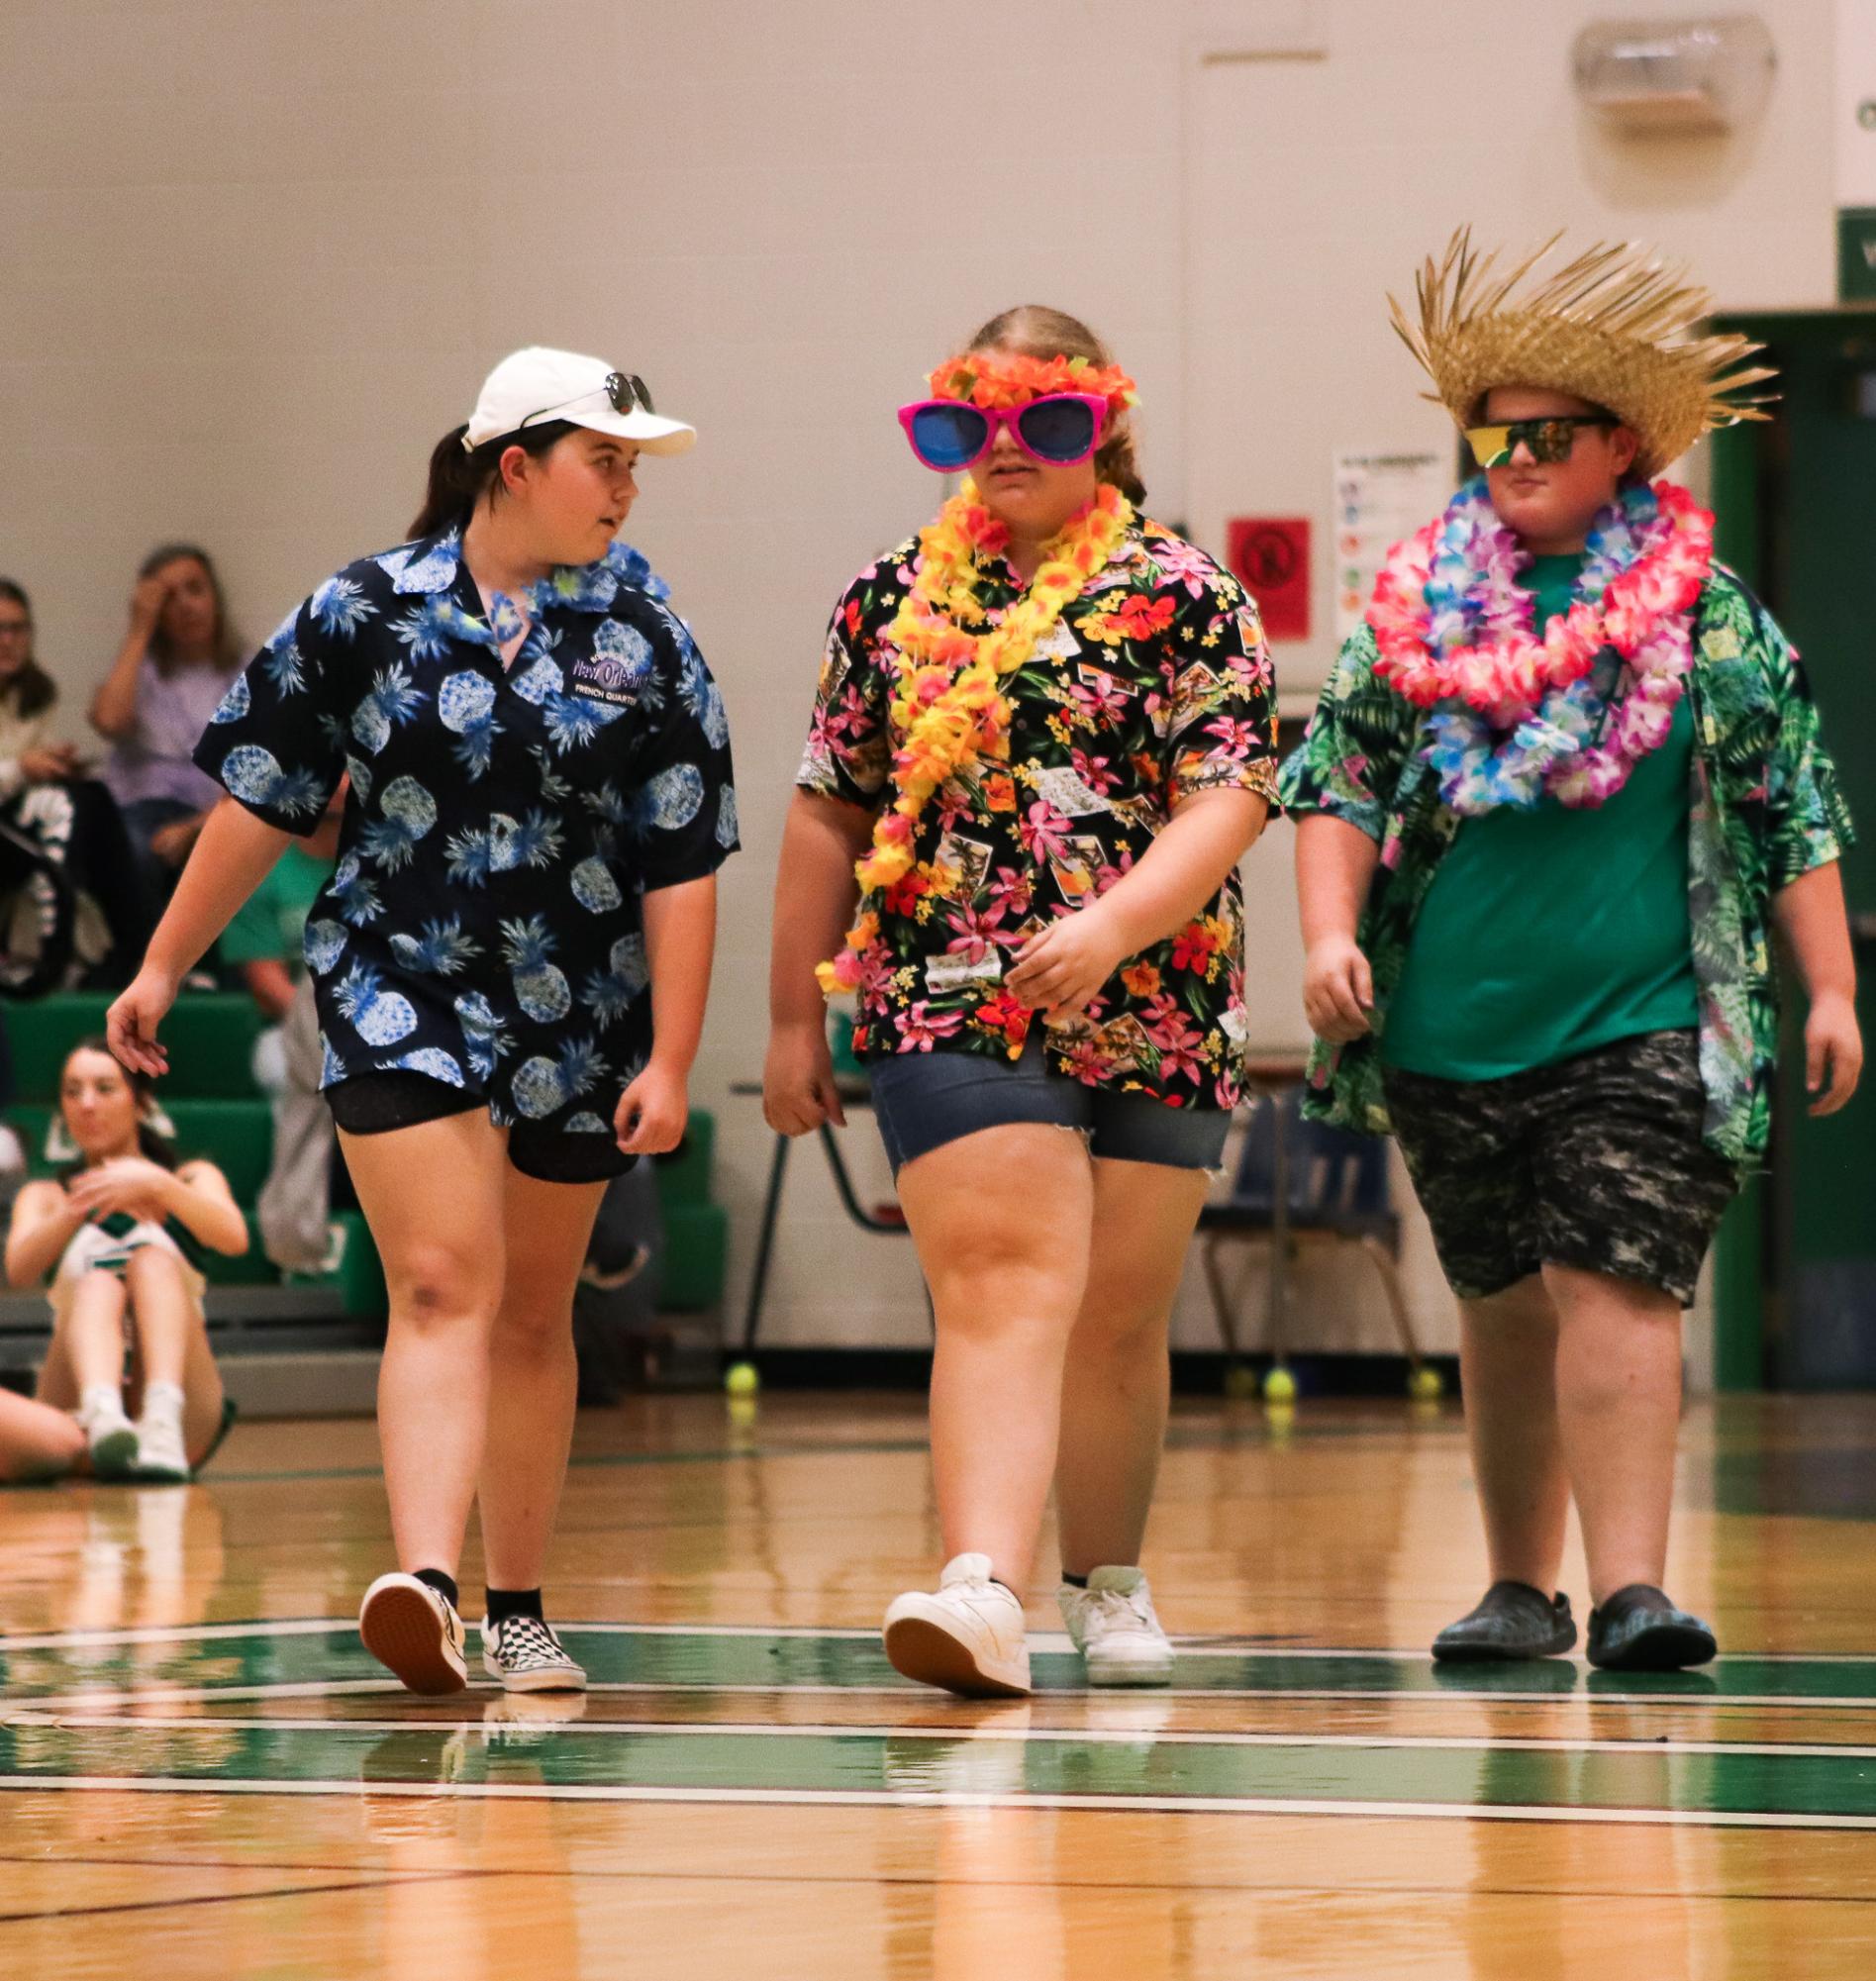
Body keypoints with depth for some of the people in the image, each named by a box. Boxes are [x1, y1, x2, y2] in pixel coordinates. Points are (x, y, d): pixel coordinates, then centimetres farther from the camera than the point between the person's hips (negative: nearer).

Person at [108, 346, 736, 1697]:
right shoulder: (367, 612, -2)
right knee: (446, 1287, -16)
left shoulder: (644, 640, 0)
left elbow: (682, 865, -1)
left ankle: (519, 1610, 21)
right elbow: (261, 802, 5)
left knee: (532, 1312, 11)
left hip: (575, 1016, 2)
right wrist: (163, 970, 7)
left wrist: (671, 1061, -7)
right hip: (398, 992, -2)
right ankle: (425, 1585, -28)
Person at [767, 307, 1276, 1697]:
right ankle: (981, 1590, -28)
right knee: (1002, 1283, -16)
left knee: (1117, 1317, 9)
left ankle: (1110, 1585, 27)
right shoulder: (893, 601, 11)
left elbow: (1229, 802, -7)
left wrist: (1113, 925, -22)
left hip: (1155, 1014, 0)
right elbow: (830, 816, 15)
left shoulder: (1184, 600, 2)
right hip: (952, 1011, 0)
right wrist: (794, 1019, 13)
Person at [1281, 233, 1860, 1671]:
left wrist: (1831, 989, 0)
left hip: (1647, 1025, -3)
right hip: (1454, 1021, 3)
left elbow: (1796, 812, 5)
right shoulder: (1418, 608, 8)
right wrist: (1332, 934, -6)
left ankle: (1629, 1590, -17)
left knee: (1615, 1286, -14)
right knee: (1504, 1303, 11)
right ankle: (1521, 1584, 23)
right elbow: (1338, 783, 9)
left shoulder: (1712, 618, 3)